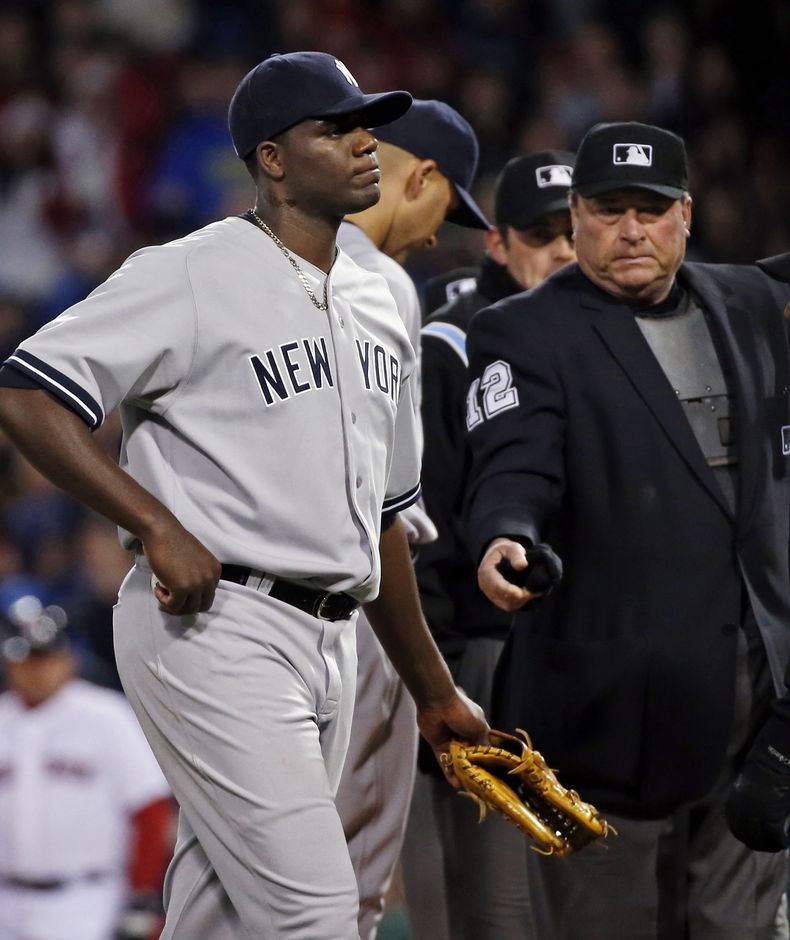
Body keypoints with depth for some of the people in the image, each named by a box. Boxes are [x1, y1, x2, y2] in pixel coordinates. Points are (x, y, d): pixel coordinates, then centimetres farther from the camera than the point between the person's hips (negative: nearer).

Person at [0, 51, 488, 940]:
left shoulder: (374, 308, 18)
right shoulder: (192, 276, -7)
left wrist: (433, 691, 25)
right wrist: (159, 528, -20)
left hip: (329, 645, 8)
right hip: (213, 630, -8)